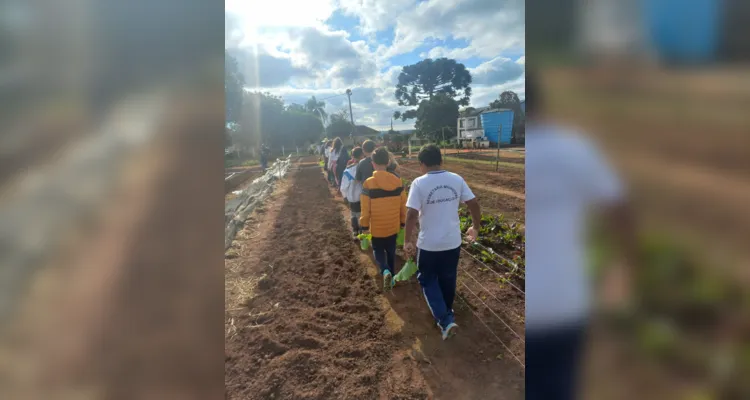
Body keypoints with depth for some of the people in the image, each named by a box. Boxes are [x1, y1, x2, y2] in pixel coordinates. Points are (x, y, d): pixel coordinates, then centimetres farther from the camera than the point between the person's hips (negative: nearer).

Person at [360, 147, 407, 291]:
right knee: (391, 251, 21)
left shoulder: (369, 183, -18)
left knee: (378, 250, 17)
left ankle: (385, 271, -8)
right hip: (394, 226, 3)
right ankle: (391, 276, 31)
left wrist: (364, 225, 2)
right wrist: (403, 221, 14)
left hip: (377, 227, -3)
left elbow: (365, 208, -12)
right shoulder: (397, 181, -7)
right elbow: (403, 204, 1)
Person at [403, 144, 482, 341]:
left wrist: (407, 241, -7)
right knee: (447, 280, 23)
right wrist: (476, 227, 15)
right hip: (453, 242, 4)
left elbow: (411, 214, -18)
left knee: (428, 281, 15)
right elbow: (474, 203, -1)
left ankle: (445, 320, 4)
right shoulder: (457, 179, -3)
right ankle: (446, 313, 42)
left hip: (428, 244, -4)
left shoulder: (419, 183, -15)